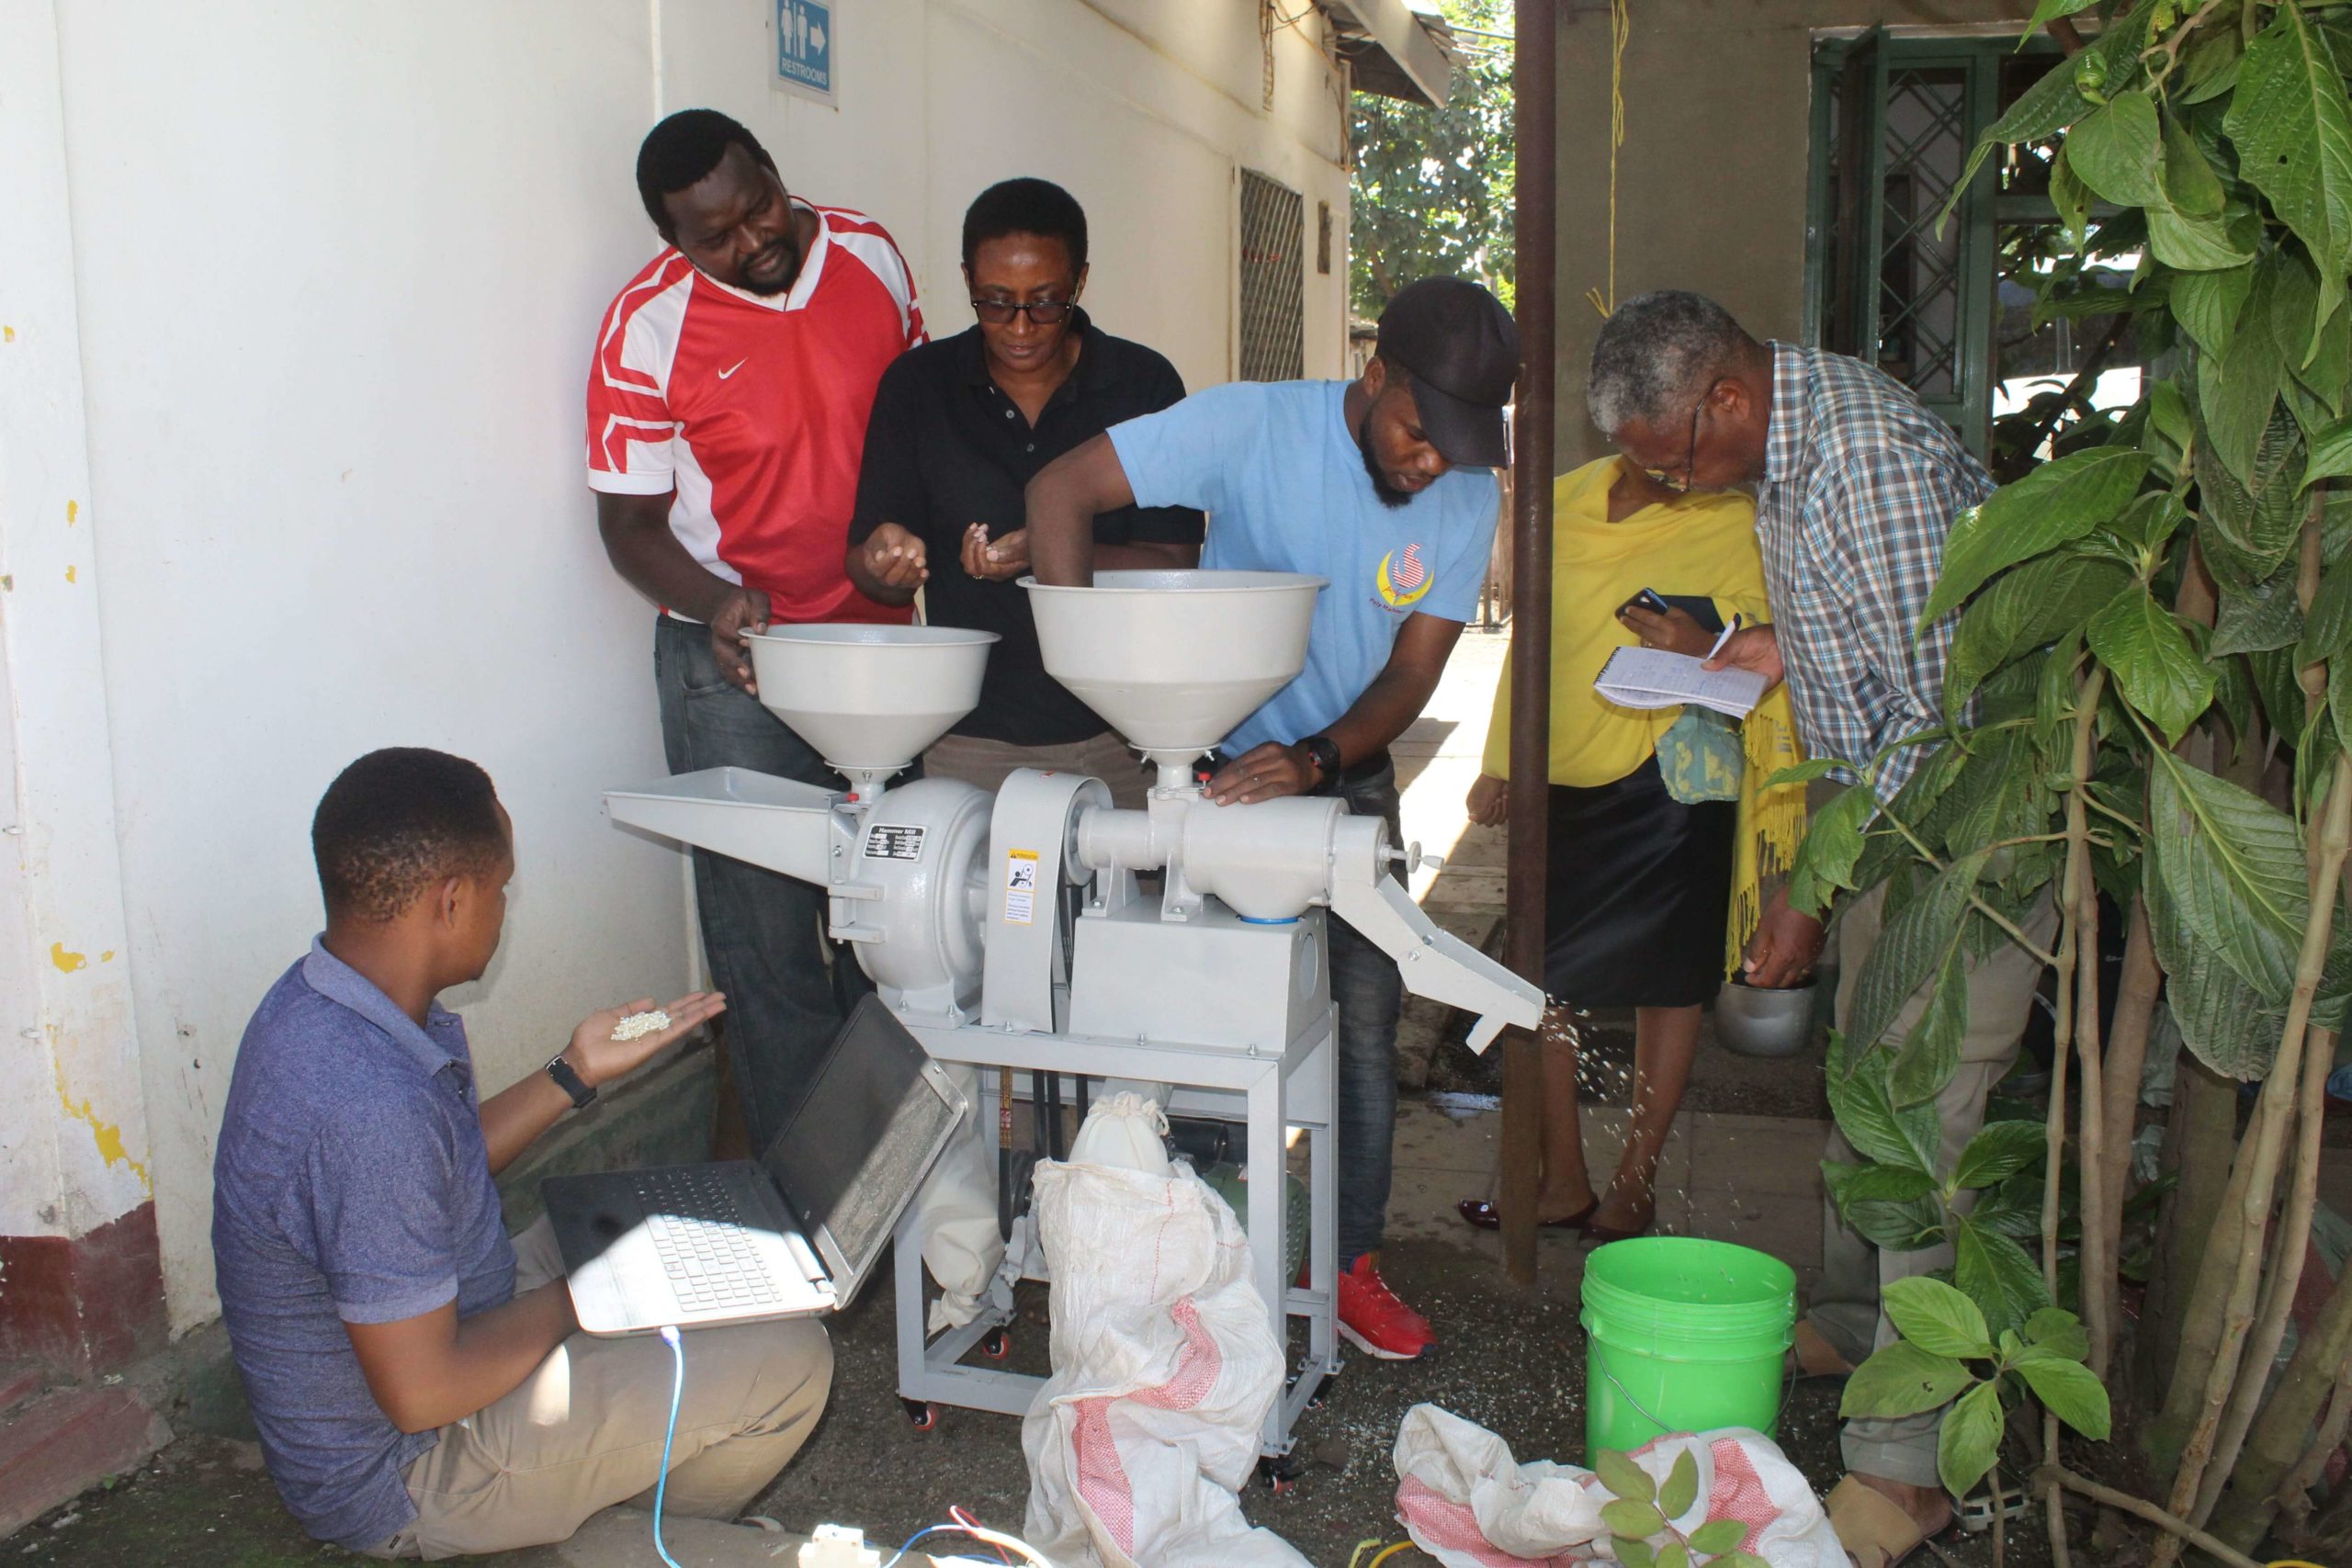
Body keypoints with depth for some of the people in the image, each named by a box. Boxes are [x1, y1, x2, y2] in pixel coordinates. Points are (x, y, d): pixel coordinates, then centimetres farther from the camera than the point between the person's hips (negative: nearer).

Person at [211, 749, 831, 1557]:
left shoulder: (316, 997, -5)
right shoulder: (372, 1107, -36)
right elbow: (422, 1392, -30)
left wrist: (576, 1072, 6)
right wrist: (576, 1296, -15)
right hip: (398, 1474, -9)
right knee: (789, 1361, -13)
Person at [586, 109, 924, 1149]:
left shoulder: (870, 255, 1)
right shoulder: (649, 325, -11)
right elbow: (630, 523, -8)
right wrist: (716, 602, -26)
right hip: (738, 660, -4)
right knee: (770, 936, -2)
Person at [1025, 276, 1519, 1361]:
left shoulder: (1465, 500, -11)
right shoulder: (1251, 426, -21)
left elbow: (1412, 674, -10)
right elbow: (1060, 490, -24)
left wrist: (1315, 761, -27)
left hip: (1348, 772, 3)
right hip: (1215, 760, -3)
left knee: (1365, 1019, 1)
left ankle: (1349, 1262, 17)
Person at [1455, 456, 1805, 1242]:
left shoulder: (1738, 524, -5)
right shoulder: (1567, 500, 7)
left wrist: (1703, 651, -24)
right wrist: (1500, 764, 14)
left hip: (1673, 783, -4)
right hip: (1560, 777, 4)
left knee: (1668, 984, 5)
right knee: (1540, 971, 7)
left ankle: (1635, 1186, 21)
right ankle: (1563, 1182, 22)